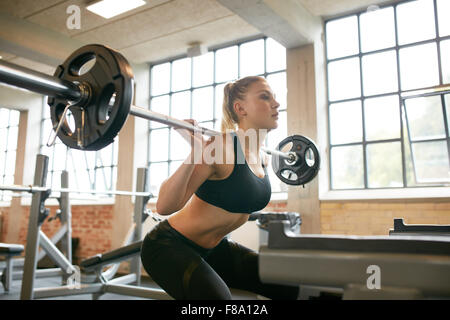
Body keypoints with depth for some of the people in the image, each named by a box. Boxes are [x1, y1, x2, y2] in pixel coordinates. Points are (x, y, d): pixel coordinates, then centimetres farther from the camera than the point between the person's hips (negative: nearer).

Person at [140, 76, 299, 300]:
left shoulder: (261, 158, 0)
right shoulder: (221, 146, -24)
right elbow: (164, 206, -29)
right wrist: (195, 153, -39)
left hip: (215, 248, 8)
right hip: (170, 246, -8)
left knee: (296, 288, 3)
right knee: (216, 295, -35)